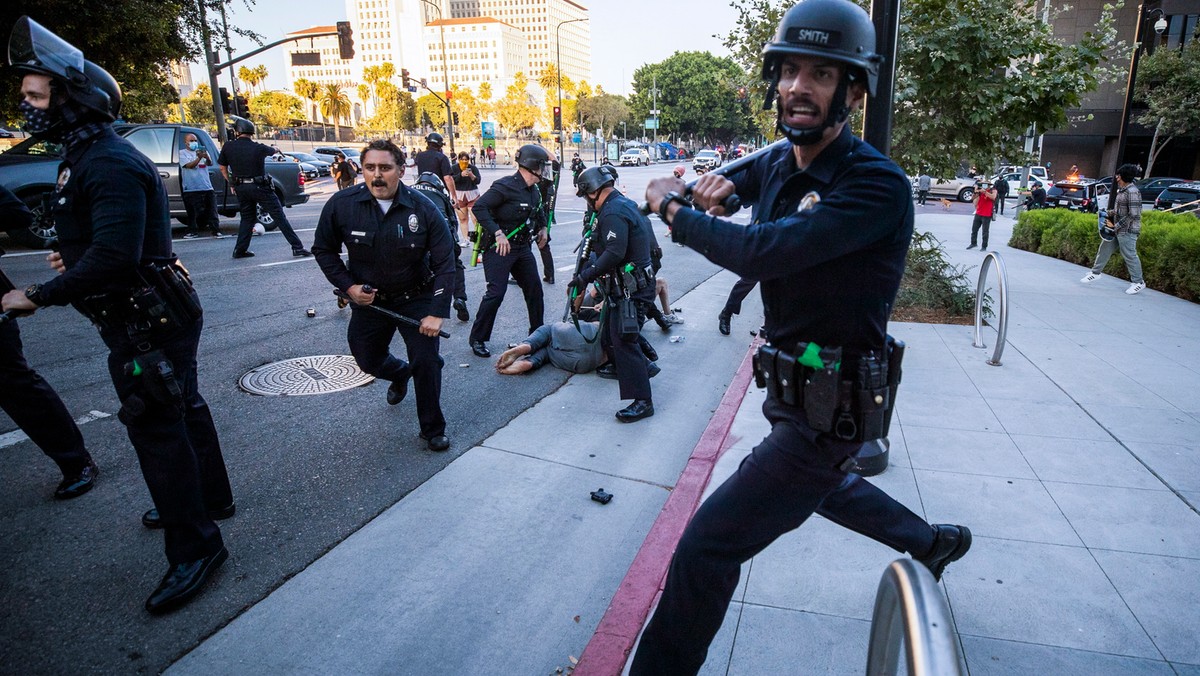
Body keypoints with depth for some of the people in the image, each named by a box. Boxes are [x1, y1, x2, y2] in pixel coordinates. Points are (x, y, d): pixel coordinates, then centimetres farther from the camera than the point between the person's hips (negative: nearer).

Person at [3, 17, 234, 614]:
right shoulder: (84, 155, 14)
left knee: (157, 430, -5)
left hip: (147, 323, -11)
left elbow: (114, 256, -29)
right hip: (152, 314, 11)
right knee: (182, 409, 21)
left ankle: (194, 548, 6)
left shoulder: (109, 162, -20)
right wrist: (75, 256, 8)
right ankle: (209, 496, 39)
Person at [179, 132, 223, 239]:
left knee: (212, 210, 1)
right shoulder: (182, 153, 6)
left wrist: (206, 157, -24)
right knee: (193, 212, 0)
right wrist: (199, 158, -26)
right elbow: (189, 165, -10)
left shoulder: (202, 151, 16)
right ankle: (193, 231, 8)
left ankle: (216, 230, 4)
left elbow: (210, 164, -2)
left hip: (207, 187, 3)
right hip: (191, 189, -3)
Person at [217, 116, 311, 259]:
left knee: (247, 218, 18)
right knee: (279, 217, -3)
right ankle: (297, 247, -7)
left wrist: (231, 183, 22)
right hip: (260, 187, -4)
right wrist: (276, 149, 38)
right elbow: (274, 151, 14)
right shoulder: (259, 148, -7)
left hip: (241, 188, 4)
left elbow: (222, 167, 9)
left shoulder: (228, 147, 0)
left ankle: (240, 250, 16)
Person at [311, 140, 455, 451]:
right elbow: (324, 250, 1)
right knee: (368, 360, 16)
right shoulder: (341, 204, -15)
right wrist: (348, 286, -11)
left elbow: (444, 264, -15)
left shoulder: (423, 209, -19)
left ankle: (433, 430, 12)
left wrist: (437, 313, -20)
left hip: (416, 298, -2)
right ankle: (400, 373, 55)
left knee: (426, 361, -10)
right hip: (368, 298, 3)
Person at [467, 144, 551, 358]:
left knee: (534, 289, 11)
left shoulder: (534, 190, 9)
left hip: (522, 247, 9)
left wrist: (542, 227, 14)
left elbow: (539, 211, 31)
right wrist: (498, 233, -30)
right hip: (499, 248, -9)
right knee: (495, 293, -11)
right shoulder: (505, 186, -18)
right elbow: (479, 207, -25)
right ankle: (477, 339, 3)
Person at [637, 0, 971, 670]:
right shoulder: (780, 162, 1)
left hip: (827, 407, -9)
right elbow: (749, 173, 26)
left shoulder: (877, 185, -23)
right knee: (821, 484, 35)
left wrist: (673, 207, -18)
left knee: (705, 549, -9)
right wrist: (721, 182, 1)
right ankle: (935, 542, 58)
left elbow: (761, 251, -34)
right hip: (792, 384, 10)